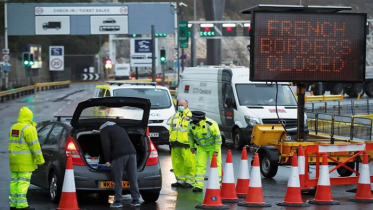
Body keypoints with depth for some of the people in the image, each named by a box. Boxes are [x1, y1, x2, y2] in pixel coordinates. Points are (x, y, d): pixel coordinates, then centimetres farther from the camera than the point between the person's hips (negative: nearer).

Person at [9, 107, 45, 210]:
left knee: (15, 181, 10)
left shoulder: (13, 128, 13)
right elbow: (34, 145, -15)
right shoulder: (29, 128, -12)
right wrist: (40, 159, -13)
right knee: (23, 181, -7)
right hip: (25, 161, -8)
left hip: (14, 160, 8)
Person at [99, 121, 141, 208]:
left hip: (119, 155, -6)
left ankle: (118, 201, 1)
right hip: (132, 152, 6)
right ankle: (136, 200, 9)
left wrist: (107, 160, 1)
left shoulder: (104, 130, 13)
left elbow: (106, 145, -1)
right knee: (133, 178, 8)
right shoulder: (120, 128, 33)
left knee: (118, 179, 1)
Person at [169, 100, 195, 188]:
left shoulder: (190, 116, -1)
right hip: (175, 144, 7)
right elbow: (171, 129, 27)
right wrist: (171, 141, 22)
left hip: (186, 144, -7)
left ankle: (190, 181, -1)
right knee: (177, 163, 8)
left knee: (188, 163, -7)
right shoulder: (175, 116, 20)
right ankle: (180, 180, 18)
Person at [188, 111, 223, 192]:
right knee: (200, 165, -3)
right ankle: (198, 186, -2)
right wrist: (192, 146, 11)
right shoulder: (191, 124, -13)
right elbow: (190, 135, 8)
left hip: (213, 146, -4)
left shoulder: (211, 124, -29)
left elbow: (218, 137, -20)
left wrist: (216, 150, -18)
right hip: (201, 147, 4)